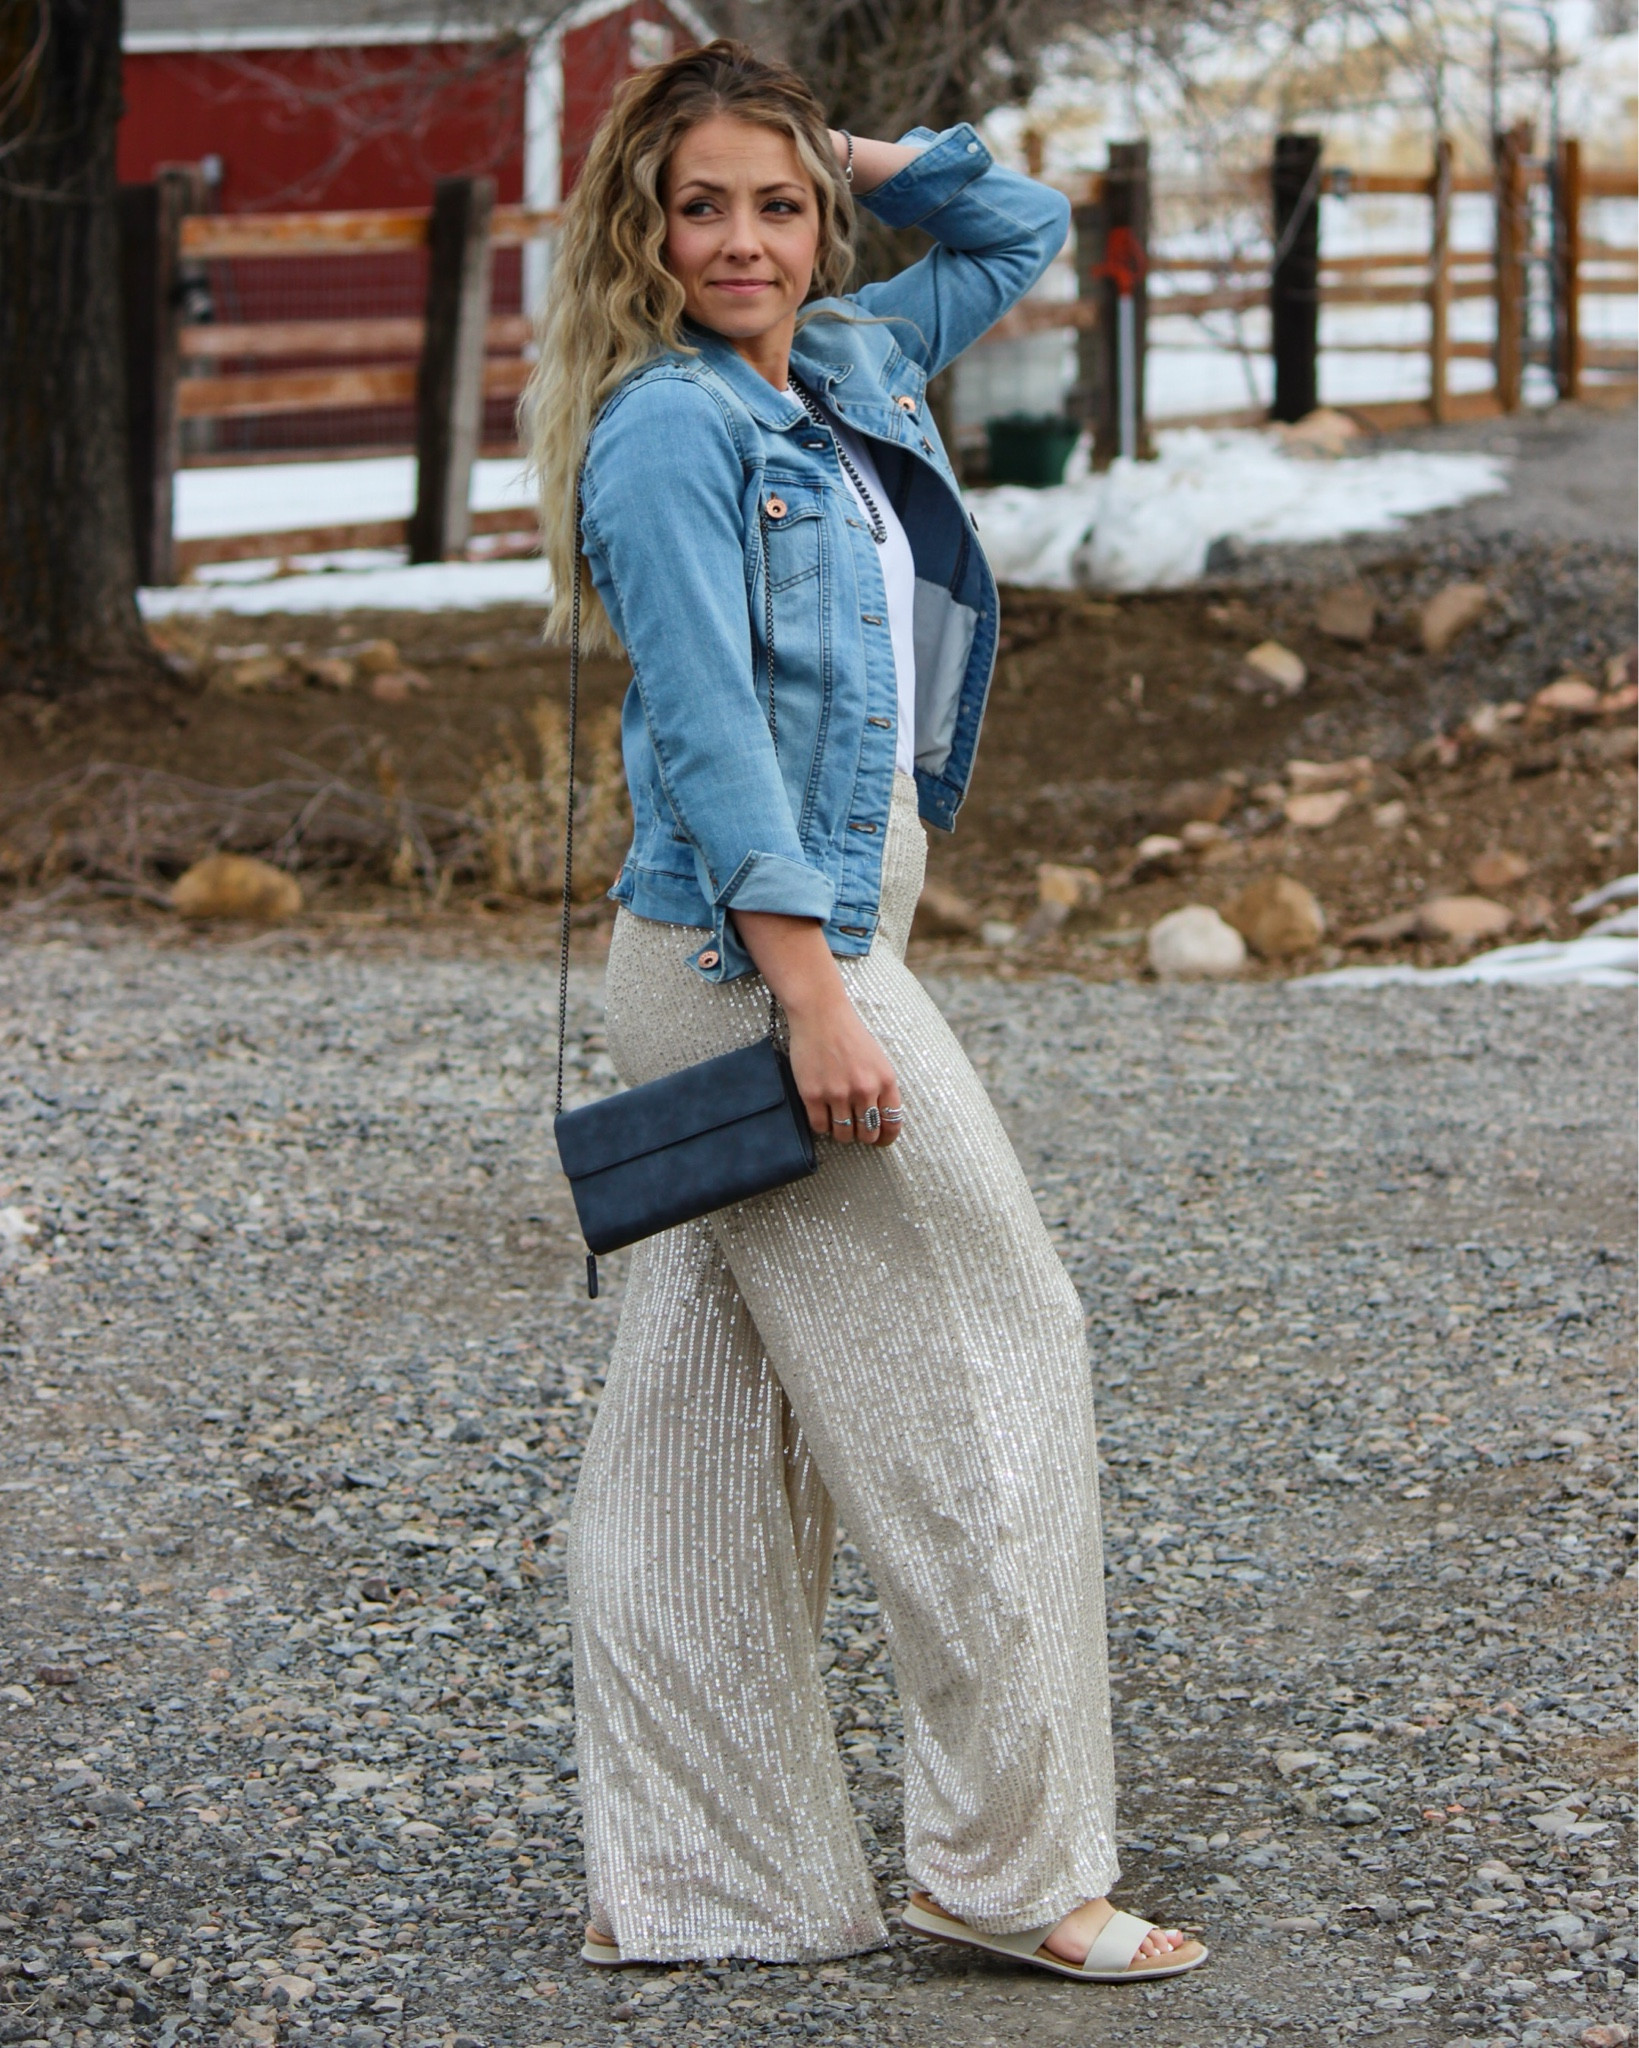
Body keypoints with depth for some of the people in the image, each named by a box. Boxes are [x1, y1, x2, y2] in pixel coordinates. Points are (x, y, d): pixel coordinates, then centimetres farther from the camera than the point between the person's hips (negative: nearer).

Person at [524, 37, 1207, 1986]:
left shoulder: (842, 369, 13)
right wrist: (813, 999, -24)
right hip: (752, 952, -9)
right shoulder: (672, 427, -12)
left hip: (814, 944, 9)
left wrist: (856, 158, 14)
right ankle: (1007, 1858, 6)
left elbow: (1020, 231, 29)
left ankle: (686, 1877, 14)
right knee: (983, 1366, -2)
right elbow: (708, 728, -20)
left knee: (710, 1422, 9)